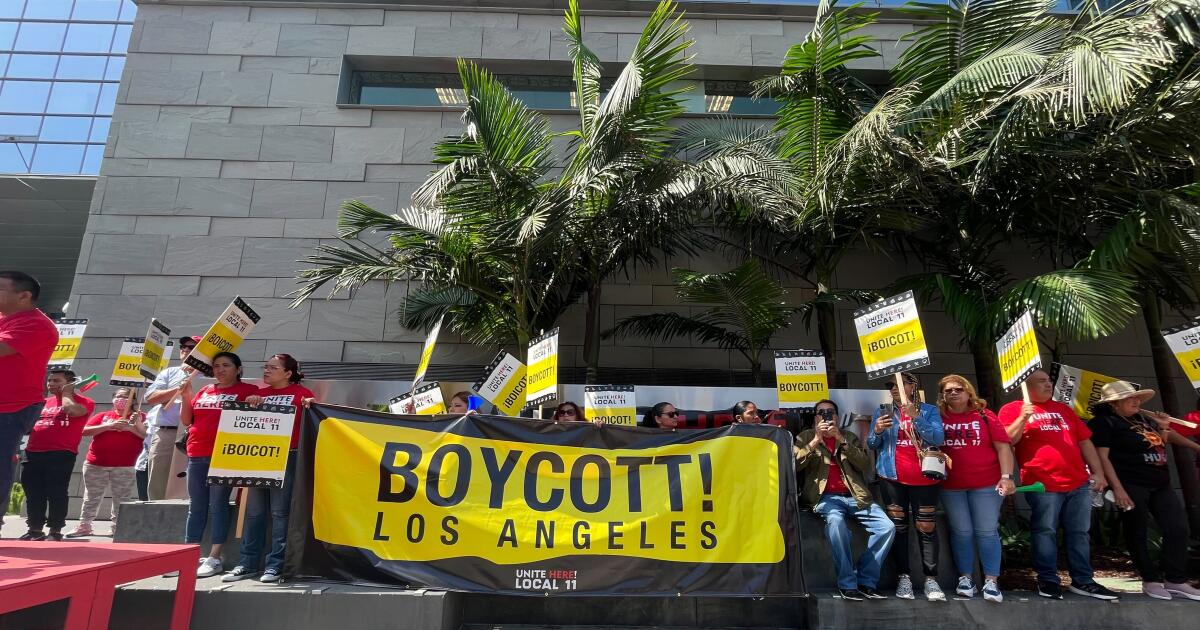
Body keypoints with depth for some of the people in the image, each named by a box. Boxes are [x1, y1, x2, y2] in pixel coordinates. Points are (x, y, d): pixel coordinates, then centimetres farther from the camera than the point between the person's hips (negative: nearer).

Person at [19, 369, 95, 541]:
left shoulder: (83, 401, 1)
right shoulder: (44, 402, 21)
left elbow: (71, 410, -21)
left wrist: (66, 393, -5)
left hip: (61, 454, -7)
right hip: (33, 453, 7)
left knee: (56, 493, -5)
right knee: (33, 493, 11)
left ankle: (55, 532, 1)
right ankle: (35, 530, 21)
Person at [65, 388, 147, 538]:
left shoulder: (138, 417, 5)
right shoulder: (103, 416, 12)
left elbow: (146, 435, -4)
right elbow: (85, 430, 0)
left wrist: (131, 426, -18)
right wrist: (108, 426, -11)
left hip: (124, 467, -3)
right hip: (96, 465, 3)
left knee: (121, 500, 0)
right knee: (91, 497, 13)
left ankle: (118, 528, 7)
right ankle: (84, 525, 24)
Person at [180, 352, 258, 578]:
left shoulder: (248, 390, 0)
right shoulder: (204, 391, 17)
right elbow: (186, 421, 18)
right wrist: (186, 397, 6)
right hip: (196, 455, 6)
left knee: (218, 504, -4)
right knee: (196, 506, 11)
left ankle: (214, 558, -1)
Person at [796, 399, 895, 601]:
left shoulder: (850, 437, 21)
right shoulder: (805, 437, 15)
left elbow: (864, 464, 4)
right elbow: (795, 464, -2)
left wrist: (841, 439, -6)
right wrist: (816, 441, -8)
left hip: (854, 496, 4)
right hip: (826, 497, -3)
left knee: (887, 527, -18)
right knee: (835, 521, -35)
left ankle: (865, 582, -6)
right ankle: (847, 584, -24)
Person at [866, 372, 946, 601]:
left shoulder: (929, 410, 5)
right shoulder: (883, 411, 10)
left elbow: (938, 439, -10)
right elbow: (872, 444, 8)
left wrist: (915, 417, -20)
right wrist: (877, 431, -14)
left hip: (924, 477, -1)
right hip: (892, 477, 2)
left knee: (927, 528, -3)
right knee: (898, 526, 2)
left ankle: (931, 579, 2)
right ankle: (903, 577, 6)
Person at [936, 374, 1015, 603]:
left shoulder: (984, 416, 1)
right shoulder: (938, 418, 3)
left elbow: (1003, 447, -2)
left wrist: (1006, 477, -10)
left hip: (986, 484, -1)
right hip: (951, 486, 1)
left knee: (987, 531, 1)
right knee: (962, 532, 6)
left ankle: (991, 582, 7)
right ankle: (965, 578, 16)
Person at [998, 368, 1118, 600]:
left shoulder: (1064, 409, 21)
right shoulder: (1013, 409, 2)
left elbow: (1084, 441, 21)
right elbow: (1007, 441, -8)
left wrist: (1097, 472, 13)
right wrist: (1023, 418, -19)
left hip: (1079, 483, 6)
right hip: (1043, 484, -6)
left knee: (1079, 533, 10)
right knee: (1045, 532, -3)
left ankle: (1082, 581, 20)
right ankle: (1047, 580, 6)